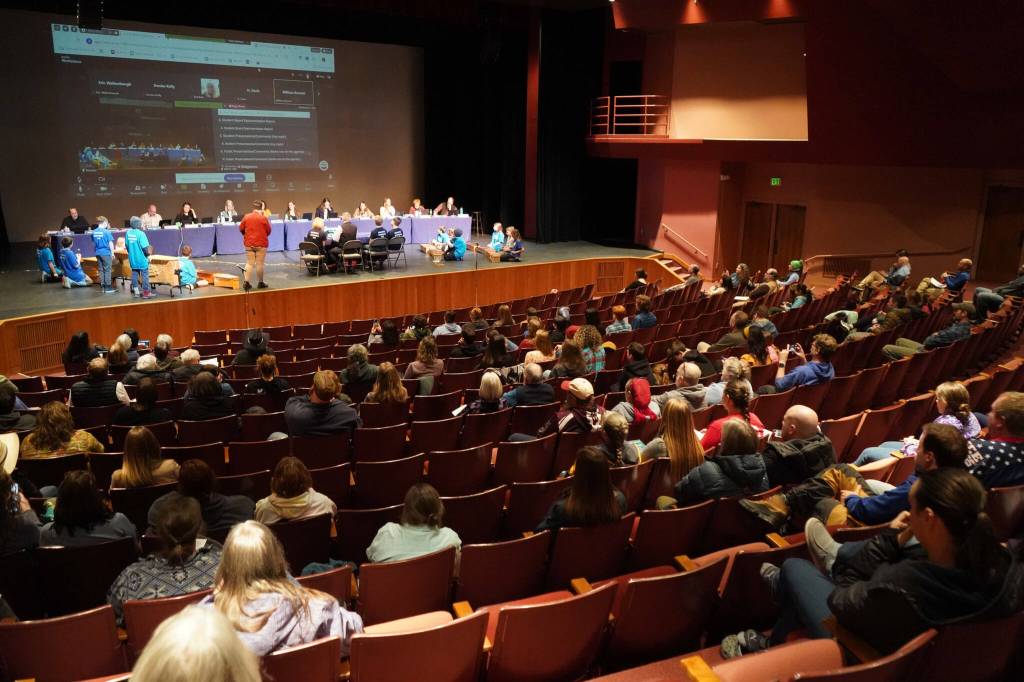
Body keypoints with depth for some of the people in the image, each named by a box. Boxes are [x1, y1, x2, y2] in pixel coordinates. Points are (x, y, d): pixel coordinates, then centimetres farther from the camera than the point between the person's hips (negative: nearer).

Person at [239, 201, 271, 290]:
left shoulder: (246, 217, -1)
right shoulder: (263, 218, -10)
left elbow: (241, 228, 7)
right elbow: (269, 230, -3)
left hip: (249, 243, 3)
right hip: (261, 243, -3)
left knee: (249, 263, 7)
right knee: (259, 263, 3)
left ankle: (247, 282, -2)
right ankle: (260, 283, 10)